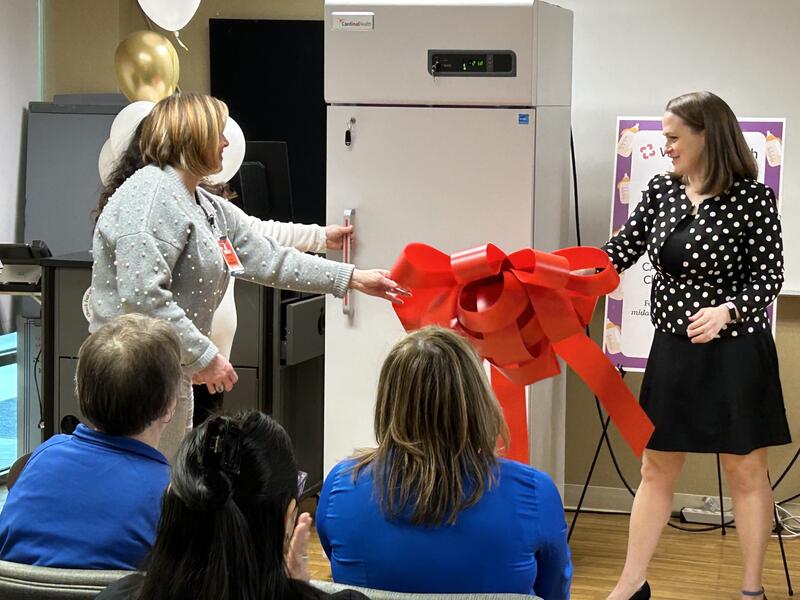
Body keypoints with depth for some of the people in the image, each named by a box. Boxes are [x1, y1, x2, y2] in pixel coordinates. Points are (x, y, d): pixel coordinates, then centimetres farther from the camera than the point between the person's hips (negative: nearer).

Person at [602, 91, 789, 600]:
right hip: (673, 349, 6)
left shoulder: (752, 197, -12)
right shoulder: (662, 190, 4)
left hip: (735, 353, -5)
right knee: (656, 468, 10)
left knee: (745, 471, 6)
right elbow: (623, 250, 8)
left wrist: (726, 310, -28)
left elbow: (770, 276, -12)